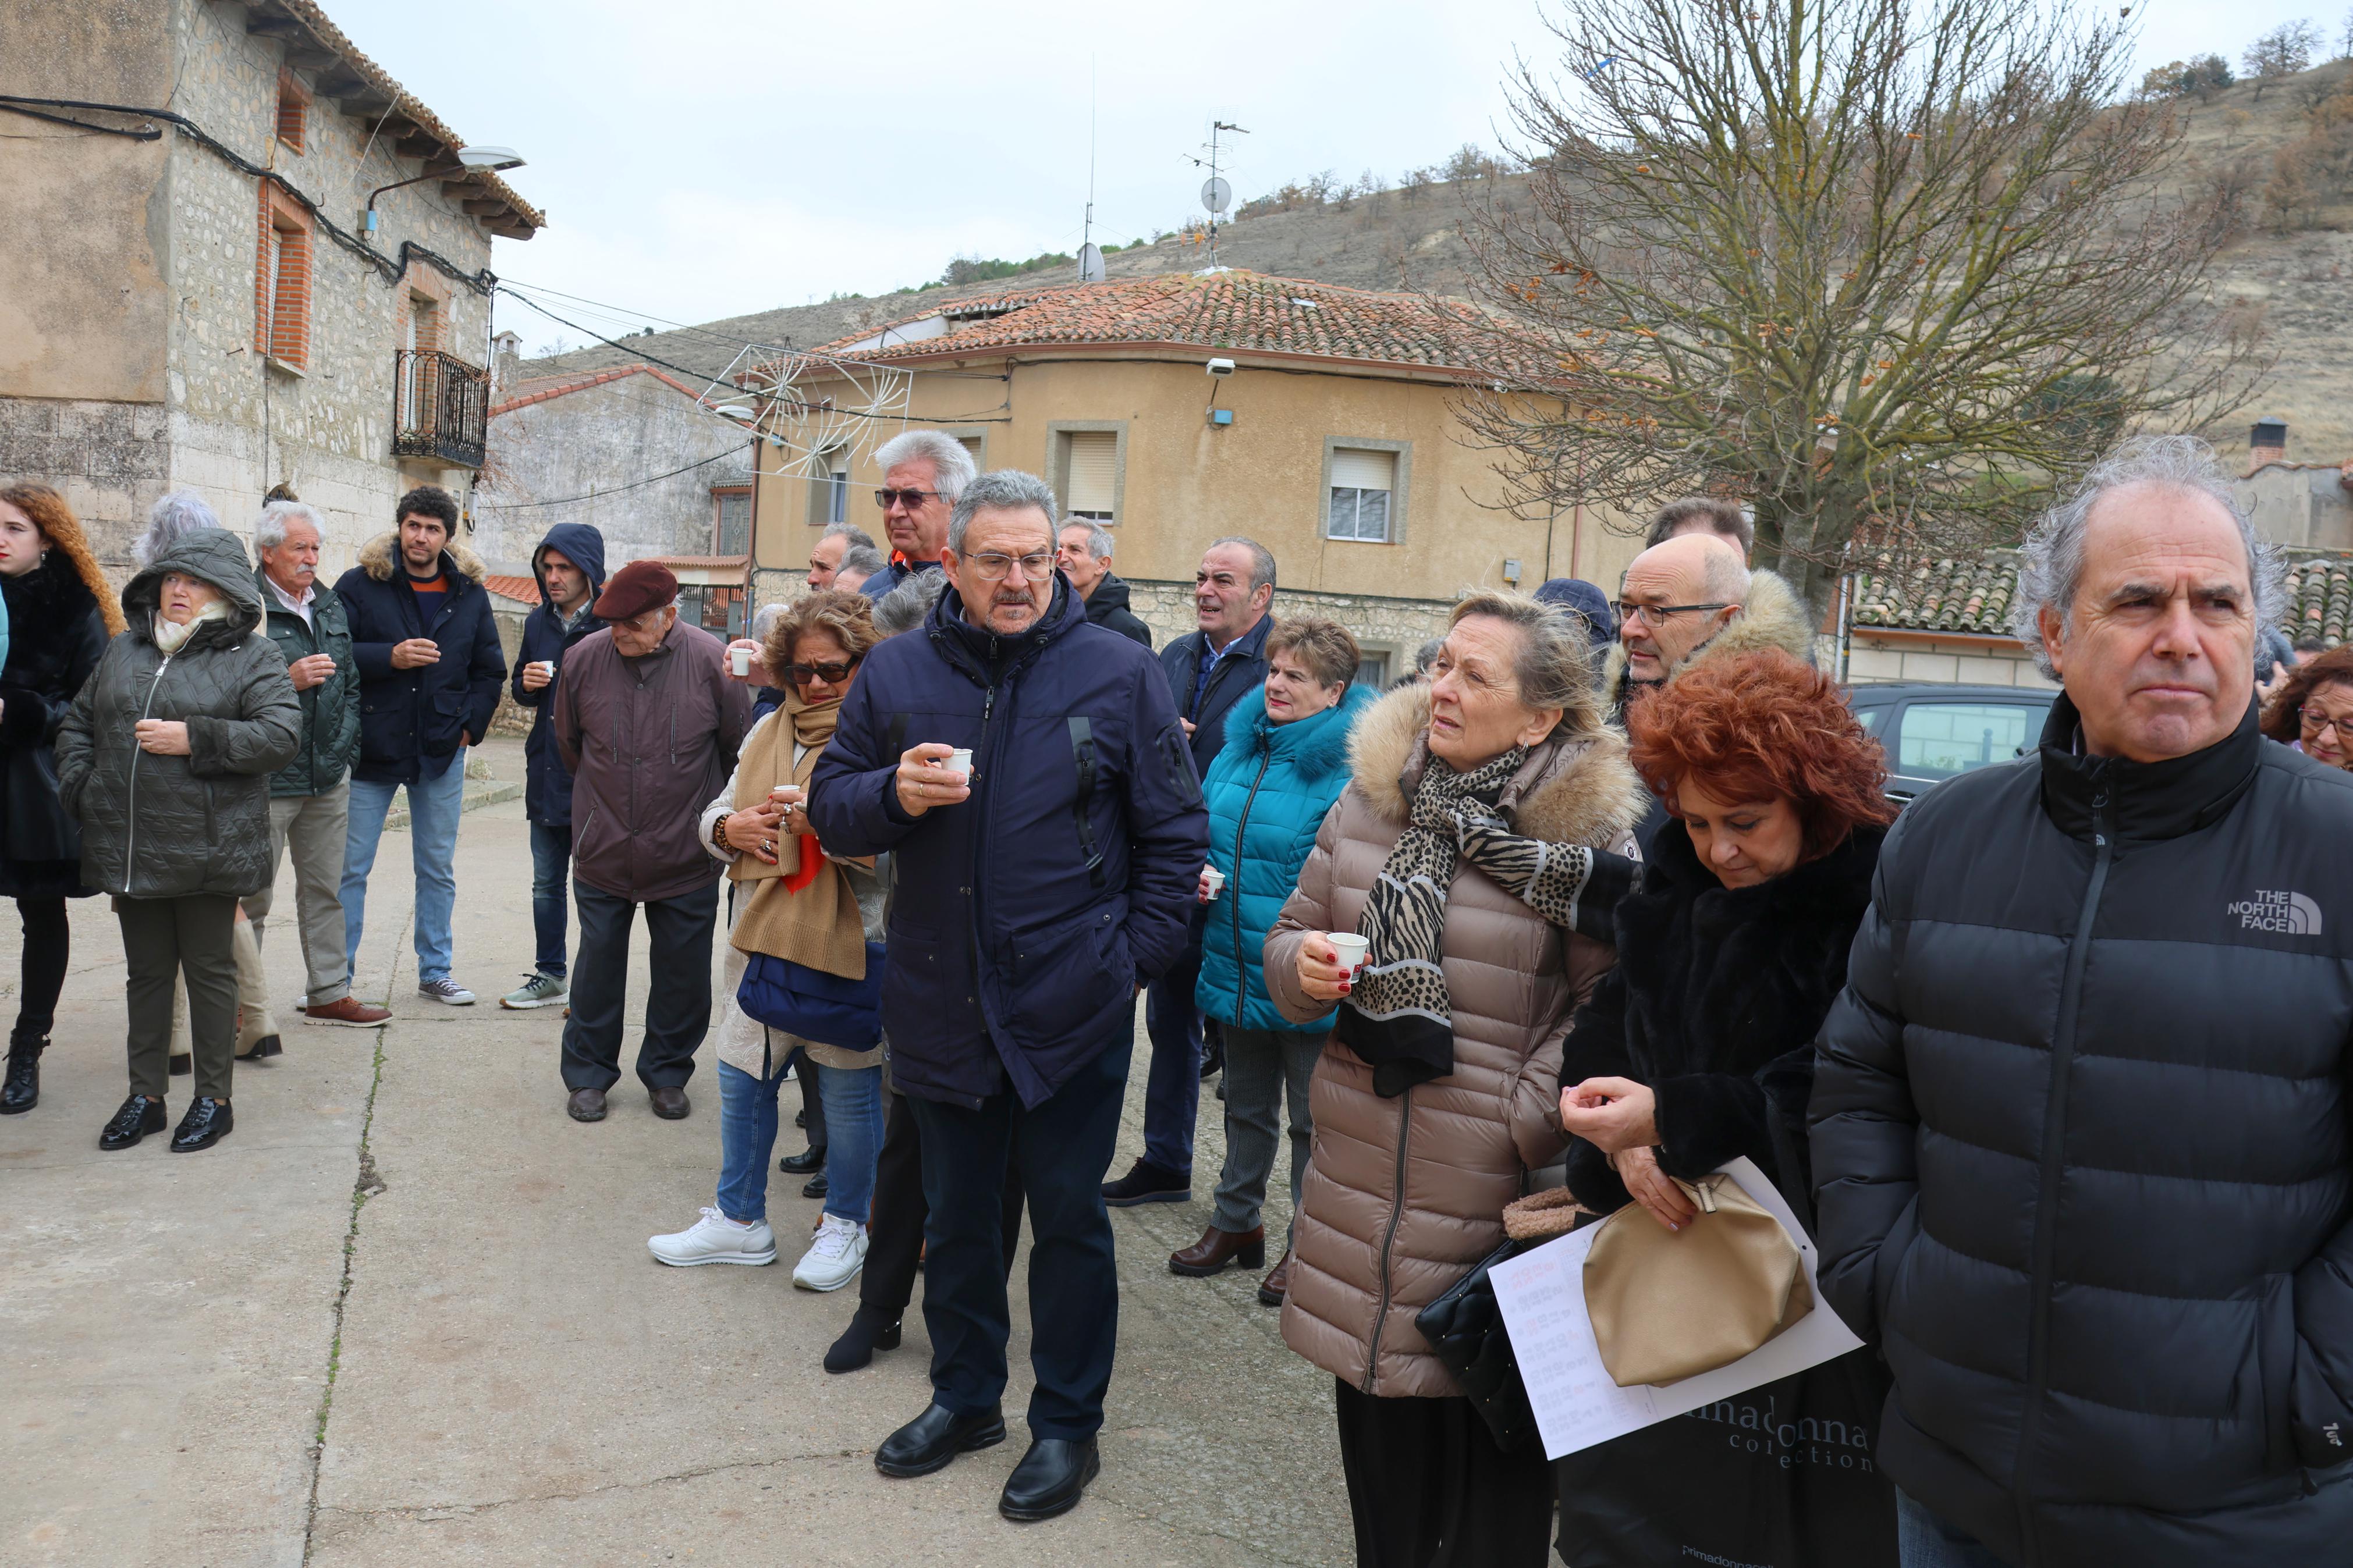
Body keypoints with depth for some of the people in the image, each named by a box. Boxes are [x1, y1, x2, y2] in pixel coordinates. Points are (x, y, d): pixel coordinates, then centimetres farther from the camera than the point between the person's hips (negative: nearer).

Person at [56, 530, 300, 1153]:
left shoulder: (252, 657, -3)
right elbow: (77, 723, 21)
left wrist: (195, 738, -20)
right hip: (128, 849, 5)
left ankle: (213, 1099, 17)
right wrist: (80, 786, 6)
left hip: (208, 850, -5)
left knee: (209, 971, 5)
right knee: (146, 972, 14)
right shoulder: (123, 650, 14)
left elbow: (282, 735, -14)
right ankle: (145, 1096, 26)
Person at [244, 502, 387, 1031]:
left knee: (325, 889, 14)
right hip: (267, 780, -7)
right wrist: (288, 680, -21)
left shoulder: (331, 606, 14)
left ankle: (329, 993, 23)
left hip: (330, 777, 7)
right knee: (252, 895, -1)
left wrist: (345, 746, 9)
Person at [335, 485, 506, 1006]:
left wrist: (471, 724, 4)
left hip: (442, 753, 3)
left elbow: (490, 670, 13)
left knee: (438, 870, 10)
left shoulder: (469, 593, 6)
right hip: (370, 748, -2)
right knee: (350, 866, 3)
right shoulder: (360, 585, -3)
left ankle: (435, 972, 21)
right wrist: (390, 657, -19)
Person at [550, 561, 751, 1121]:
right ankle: (588, 1075, 28)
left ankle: (667, 1074, 29)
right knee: (598, 966, 11)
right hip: (603, 853, 1)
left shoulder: (710, 661, -13)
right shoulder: (585, 657, -7)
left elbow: (741, 750, 2)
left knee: (683, 973, 10)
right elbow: (567, 742, 13)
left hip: (686, 857, -1)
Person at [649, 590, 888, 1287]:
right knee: (743, 1078, 16)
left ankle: (846, 1224, 28)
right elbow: (716, 811, 20)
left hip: (851, 943, -7)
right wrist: (730, 827, -2)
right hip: (762, 936, 7)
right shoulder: (769, 730, 11)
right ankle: (740, 1220, 34)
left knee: (850, 1091, 8)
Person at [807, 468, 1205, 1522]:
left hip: (1072, 1006, -3)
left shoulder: (1119, 672, -5)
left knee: (1068, 1217, 9)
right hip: (942, 1002, 3)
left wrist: (1135, 954, -6)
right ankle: (964, 1395, 39)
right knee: (955, 1213, 19)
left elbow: (1175, 832, -1)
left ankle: (1067, 1425, 28)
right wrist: (893, 794, -15)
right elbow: (830, 804, 6)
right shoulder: (897, 673, 2)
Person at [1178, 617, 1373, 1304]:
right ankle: (1236, 1222, 39)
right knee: (1246, 1104, 22)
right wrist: (1197, 871, 0)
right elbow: (1205, 827, 18)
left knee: (1312, 1117, 10)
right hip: (1236, 967, 7)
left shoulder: (1349, 764, -17)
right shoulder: (1240, 745, 6)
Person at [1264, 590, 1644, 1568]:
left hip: (1490, 1195, -4)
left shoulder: (1587, 829, -11)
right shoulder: (1369, 799, 3)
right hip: (1361, 1179, 5)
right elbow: (1296, 934, 11)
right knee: (1376, 1424, 20)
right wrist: (1302, 965, -10)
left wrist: (1529, 1118, -14)